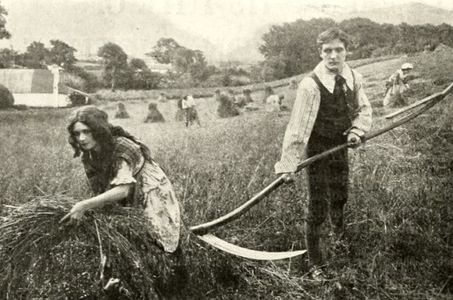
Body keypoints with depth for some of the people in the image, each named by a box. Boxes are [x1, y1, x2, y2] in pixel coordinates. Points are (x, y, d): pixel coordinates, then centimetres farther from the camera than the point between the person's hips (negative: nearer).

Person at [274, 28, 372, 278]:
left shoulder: (354, 78, -6)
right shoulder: (311, 85, -24)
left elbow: (363, 109, 9)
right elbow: (298, 126, -24)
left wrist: (357, 130, -11)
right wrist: (288, 164, -24)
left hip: (341, 147, 5)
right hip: (318, 148, -5)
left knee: (339, 197, 23)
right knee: (317, 208, -2)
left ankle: (339, 236, 55)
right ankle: (315, 264, 16)